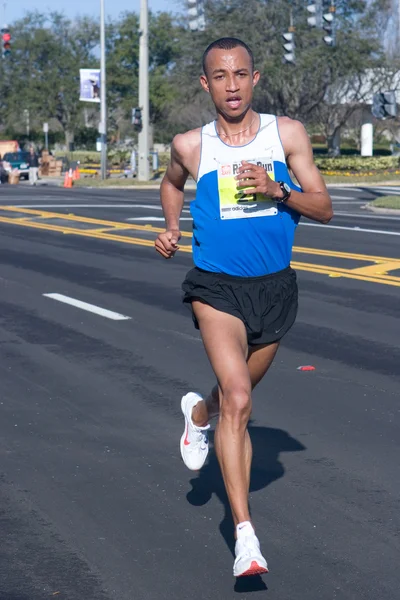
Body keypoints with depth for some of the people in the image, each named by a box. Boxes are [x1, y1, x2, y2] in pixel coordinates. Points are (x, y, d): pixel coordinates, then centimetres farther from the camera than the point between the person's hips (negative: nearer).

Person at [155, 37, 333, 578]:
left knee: (238, 395, 22)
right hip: (216, 287, -2)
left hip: (274, 288, 3)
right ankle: (245, 534, -21)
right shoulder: (191, 146, -2)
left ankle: (199, 412, 59)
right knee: (238, 400, -21)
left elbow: (324, 209, -5)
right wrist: (171, 229, 5)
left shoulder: (287, 134, -3)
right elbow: (172, 182, 22)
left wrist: (278, 190, -22)